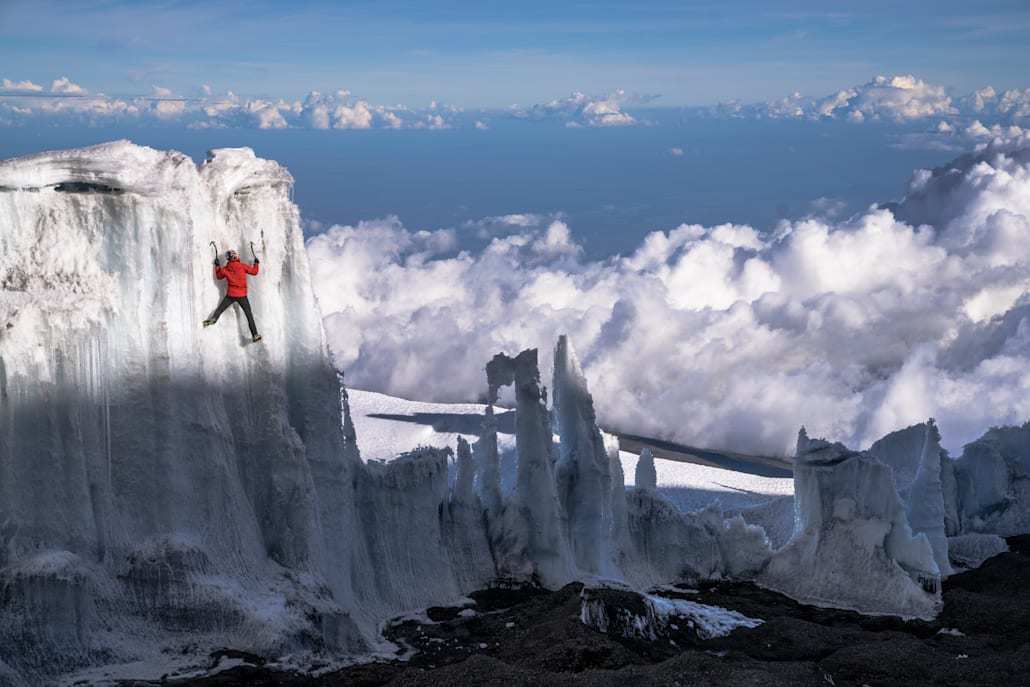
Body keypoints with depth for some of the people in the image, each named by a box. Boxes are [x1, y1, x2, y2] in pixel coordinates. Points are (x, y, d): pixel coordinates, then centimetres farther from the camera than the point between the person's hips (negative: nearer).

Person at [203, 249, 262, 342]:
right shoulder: (242, 266, -9)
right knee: (249, 315, 5)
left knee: (220, 309, 14)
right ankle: (255, 335, 2)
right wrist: (256, 263, 15)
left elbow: (219, 276, 17)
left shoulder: (225, 269, -1)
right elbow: (254, 271, -1)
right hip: (242, 295, -1)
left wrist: (217, 266, 25)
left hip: (231, 295, 1)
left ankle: (213, 318, -14)